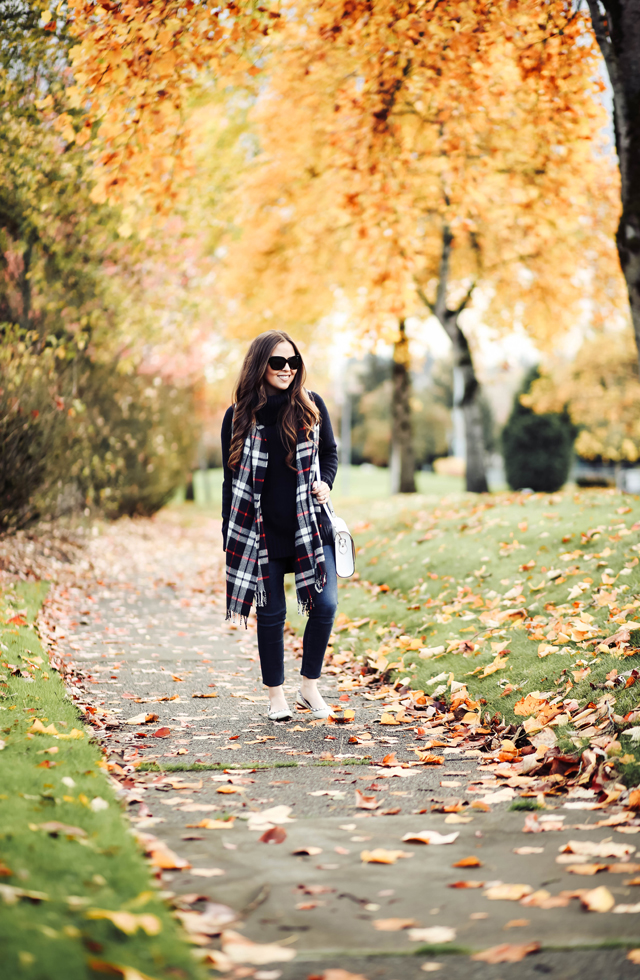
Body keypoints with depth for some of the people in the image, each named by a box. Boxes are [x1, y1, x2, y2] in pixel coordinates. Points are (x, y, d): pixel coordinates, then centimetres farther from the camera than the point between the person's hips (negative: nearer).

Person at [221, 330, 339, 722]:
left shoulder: (311, 406, 2)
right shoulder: (239, 416, -2)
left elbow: (330, 452, 14)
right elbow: (232, 477, 3)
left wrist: (326, 483, -7)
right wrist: (230, 536, 2)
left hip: (310, 526, 1)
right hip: (262, 532, -1)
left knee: (325, 606, -7)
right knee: (271, 615, 5)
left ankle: (310, 687, 13)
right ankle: (277, 695, 21)